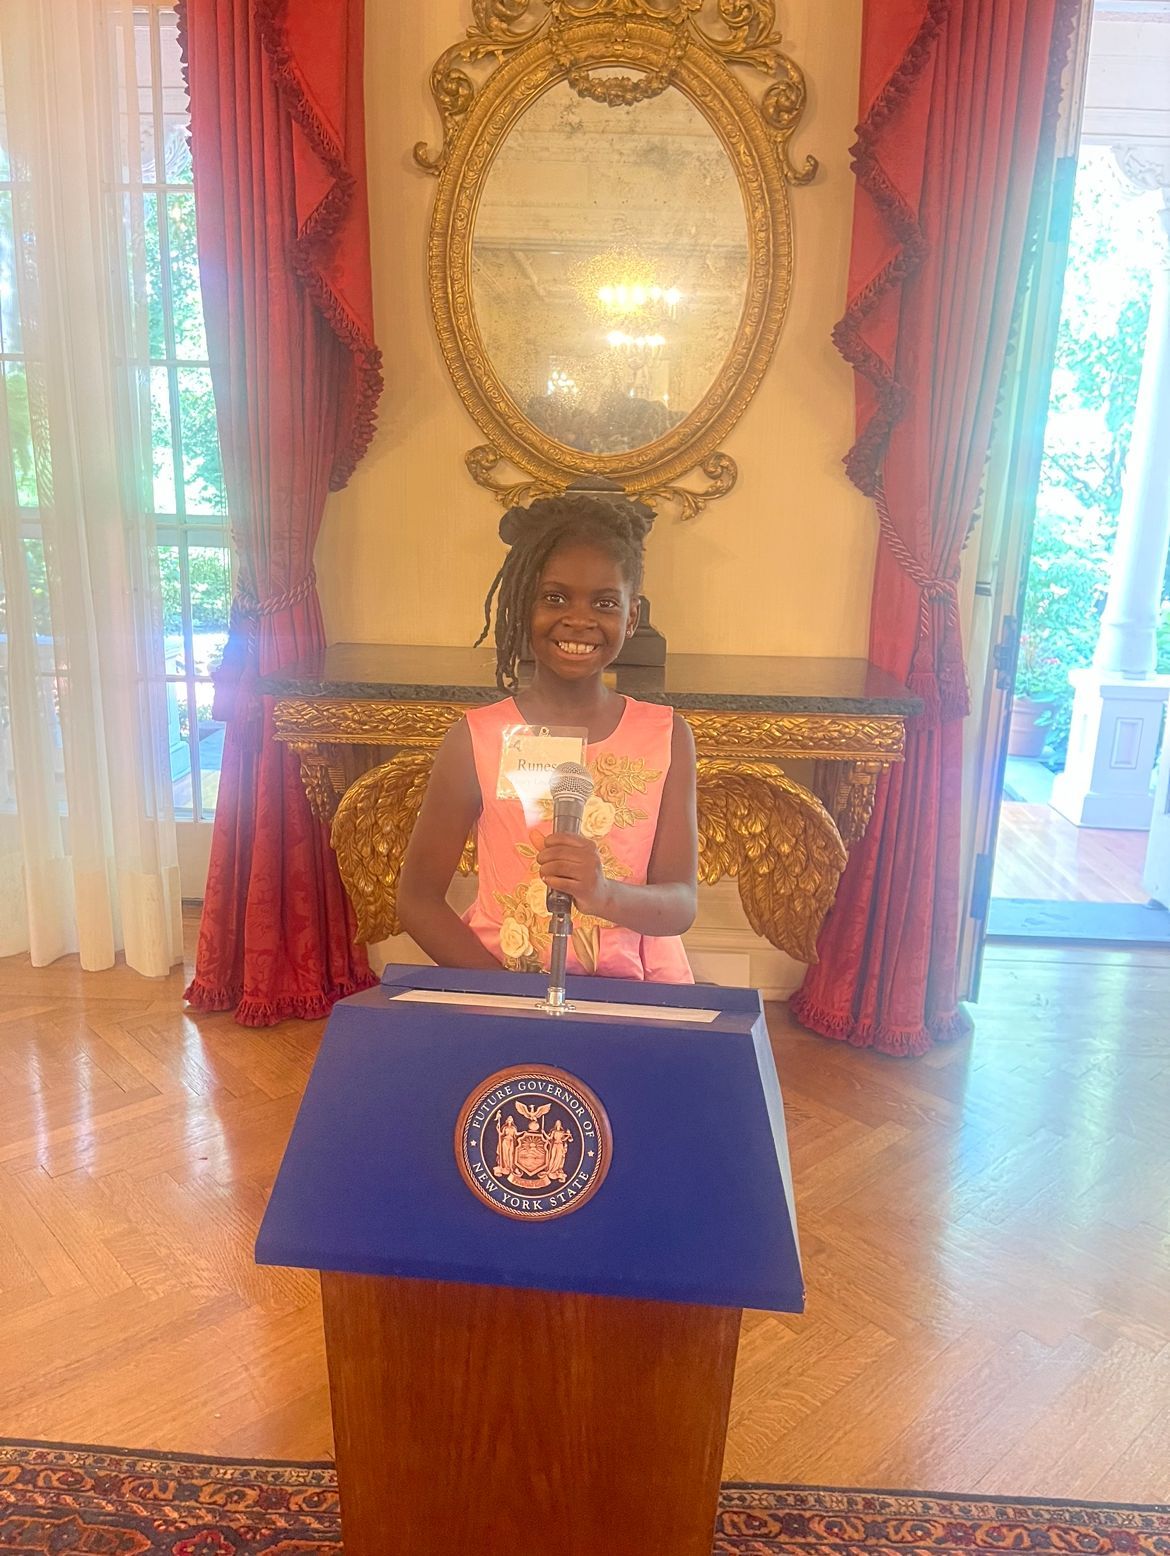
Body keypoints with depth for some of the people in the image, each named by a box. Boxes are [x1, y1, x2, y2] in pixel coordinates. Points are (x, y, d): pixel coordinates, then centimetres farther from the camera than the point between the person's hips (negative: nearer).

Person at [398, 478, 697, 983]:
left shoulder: (667, 737, 1)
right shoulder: (477, 738, -3)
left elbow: (681, 904, -3)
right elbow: (418, 898, 0)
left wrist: (606, 894, -23)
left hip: (633, 998, 2)